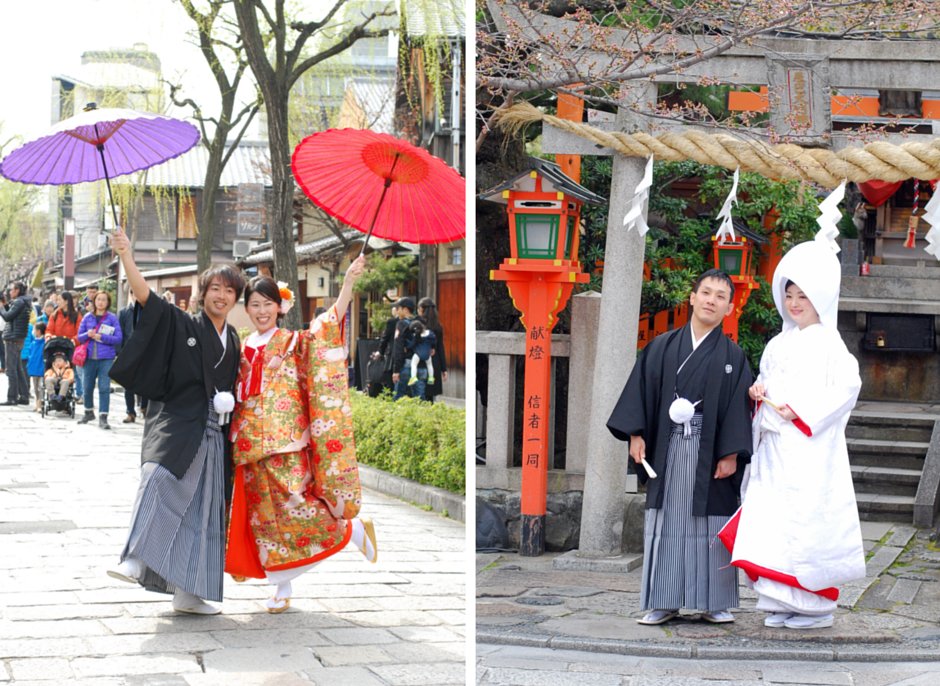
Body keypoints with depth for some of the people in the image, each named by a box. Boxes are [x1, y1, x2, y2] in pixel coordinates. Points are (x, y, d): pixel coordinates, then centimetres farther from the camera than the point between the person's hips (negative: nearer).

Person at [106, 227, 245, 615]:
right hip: (176, 426, -5)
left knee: (200, 513, 5)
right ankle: (135, 561, -39)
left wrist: (227, 402, 6)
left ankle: (186, 594, 10)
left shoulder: (232, 342, 16)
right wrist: (126, 256, -23)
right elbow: (145, 296, -12)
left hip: (211, 434, 5)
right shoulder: (181, 325, 1)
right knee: (161, 480, -31)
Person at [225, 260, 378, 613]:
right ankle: (282, 587, 12)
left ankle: (353, 529, 10)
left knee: (293, 507, -14)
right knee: (266, 516, 4)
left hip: (286, 445, -5)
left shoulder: (294, 342, -2)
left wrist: (348, 283, -29)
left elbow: (328, 324, -18)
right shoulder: (244, 349, 14)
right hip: (252, 446, 5)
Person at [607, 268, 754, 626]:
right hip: (667, 448, 1)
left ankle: (713, 602, 11)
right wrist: (636, 434, -4)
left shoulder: (732, 356, 4)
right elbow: (641, 389, 6)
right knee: (667, 523, 3)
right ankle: (664, 602, 9)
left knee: (711, 524, 2)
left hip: (709, 452, -1)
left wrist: (731, 454, -8)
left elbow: (738, 406, 0)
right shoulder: (662, 347, 7)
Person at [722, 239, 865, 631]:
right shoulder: (778, 344, 17)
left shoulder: (828, 342, -4)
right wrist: (759, 392, 3)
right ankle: (784, 603, 10)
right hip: (776, 447, 7)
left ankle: (818, 606, 1)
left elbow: (847, 386, -12)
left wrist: (802, 411, -16)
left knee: (808, 522, -8)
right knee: (774, 521, 3)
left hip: (811, 447, -7)